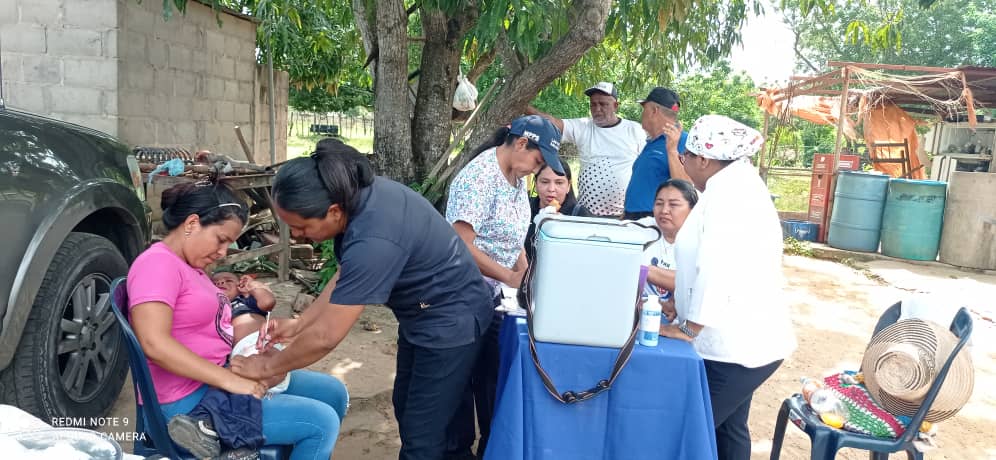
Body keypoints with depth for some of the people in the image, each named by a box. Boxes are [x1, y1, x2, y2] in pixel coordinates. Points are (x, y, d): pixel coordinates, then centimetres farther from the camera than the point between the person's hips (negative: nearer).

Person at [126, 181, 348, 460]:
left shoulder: (189, 267, 16)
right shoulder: (158, 263, -16)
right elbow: (155, 344, -28)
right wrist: (230, 380, -27)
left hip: (218, 378, 10)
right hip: (191, 400, -10)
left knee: (333, 392, 9)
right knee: (321, 421, -17)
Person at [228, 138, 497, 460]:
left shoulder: (373, 240, -37)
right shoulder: (357, 195, -10)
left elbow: (326, 336, -29)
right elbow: (347, 277, 6)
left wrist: (267, 367, -13)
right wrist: (298, 324, 1)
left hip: (452, 319, -9)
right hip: (422, 313, 10)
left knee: (422, 433, -1)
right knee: (406, 409, 23)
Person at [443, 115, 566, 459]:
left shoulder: (517, 177, 5)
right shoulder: (479, 176, -22)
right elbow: (463, 244, -26)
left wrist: (526, 274, -2)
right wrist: (511, 278, -25)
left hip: (492, 292, 8)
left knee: (493, 369, 16)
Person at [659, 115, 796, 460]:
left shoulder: (727, 191, -18)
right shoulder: (736, 185, 14)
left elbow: (718, 270, -24)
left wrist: (689, 329, -15)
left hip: (737, 345, -10)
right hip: (745, 339, 10)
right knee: (728, 428, 17)